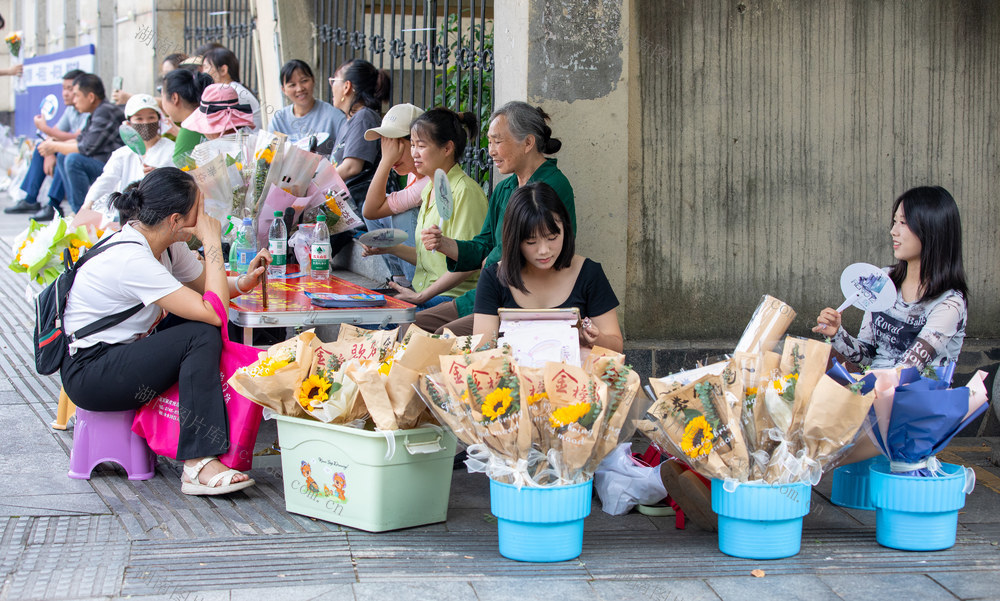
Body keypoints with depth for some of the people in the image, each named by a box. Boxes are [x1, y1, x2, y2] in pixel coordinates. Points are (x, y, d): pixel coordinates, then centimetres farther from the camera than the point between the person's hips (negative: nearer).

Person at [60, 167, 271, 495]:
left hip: (121, 352, 10)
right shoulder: (131, 260, -27)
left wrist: (242, 283, -7)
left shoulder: (164, 243, 1)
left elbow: (203, 284, 14)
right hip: (89, 375, -10)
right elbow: (213, 313, -29)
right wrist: (212, 243, -21)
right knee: (203, 335, -23)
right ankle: (199, 466, -26)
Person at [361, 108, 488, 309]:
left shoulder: (464, 191, -13)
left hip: (452, 297, -9)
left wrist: (420, 296, -16)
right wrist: (390, 248, 9)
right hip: (423, 295, 9)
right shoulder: (429, 190, 16)